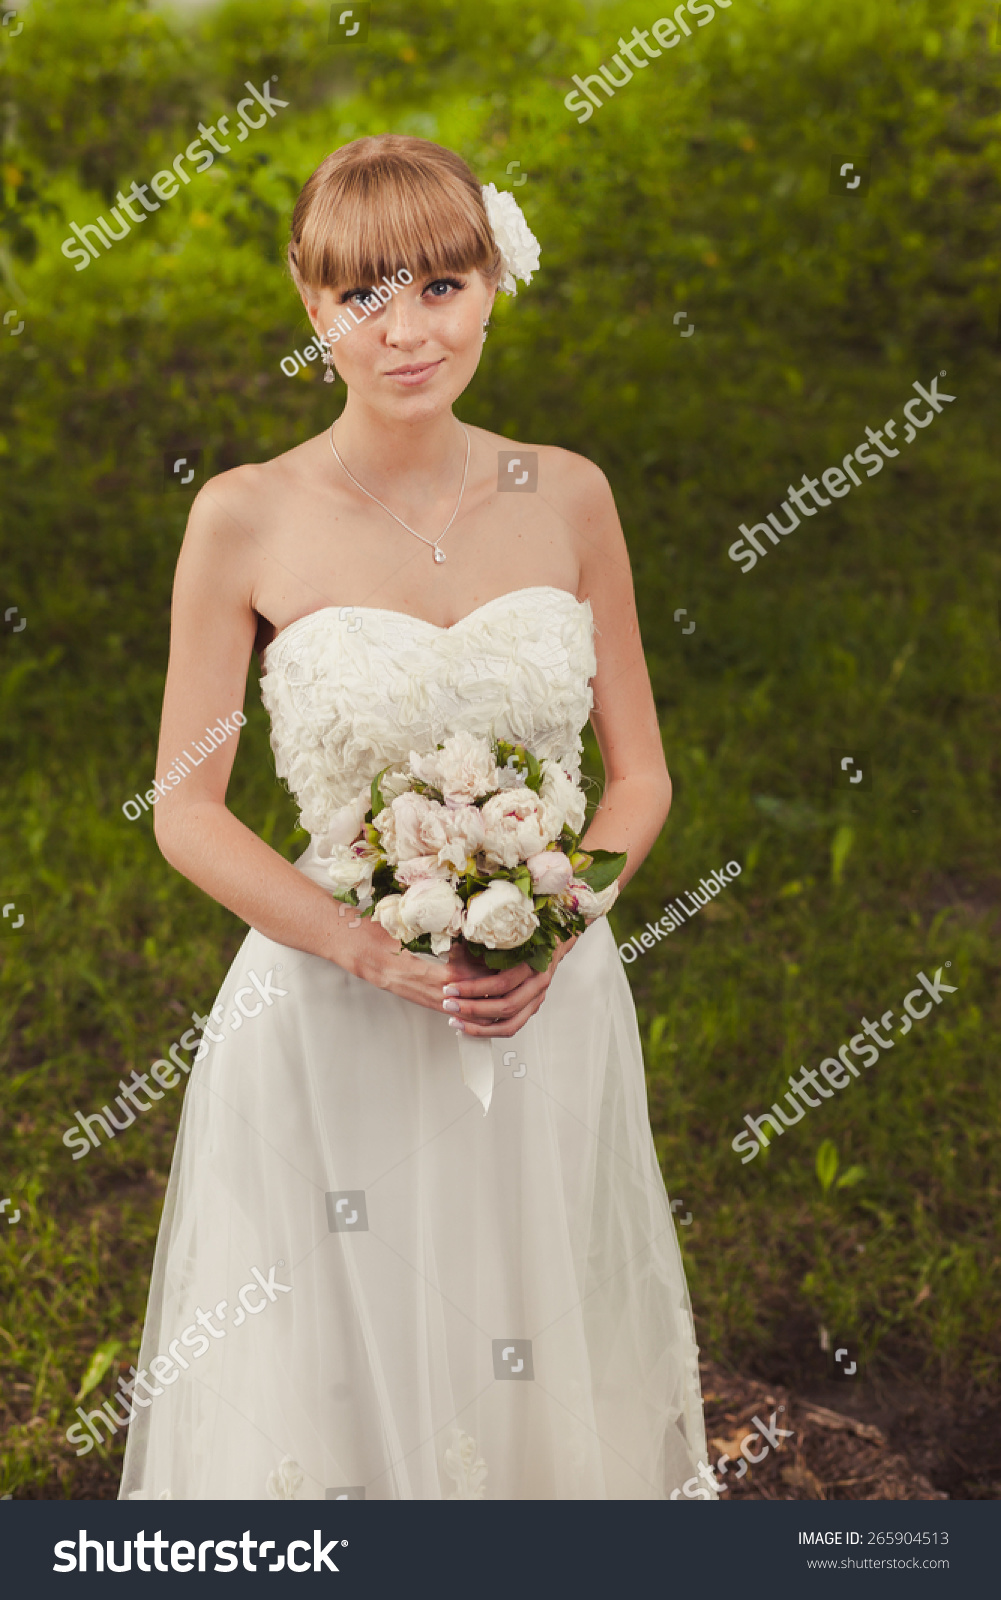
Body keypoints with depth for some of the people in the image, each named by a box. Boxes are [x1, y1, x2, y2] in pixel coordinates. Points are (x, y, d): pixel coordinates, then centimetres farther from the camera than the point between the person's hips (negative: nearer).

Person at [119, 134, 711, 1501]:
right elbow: (186, 812, -5)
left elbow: (640, 773, 5)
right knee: (336, 1384, 13)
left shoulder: (568, 498, -1)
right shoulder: (246, 520, -8)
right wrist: (378, 950, -17)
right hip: (333, 1015, -2)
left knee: (543, 1373, 19)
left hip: (554, 1011, 3)